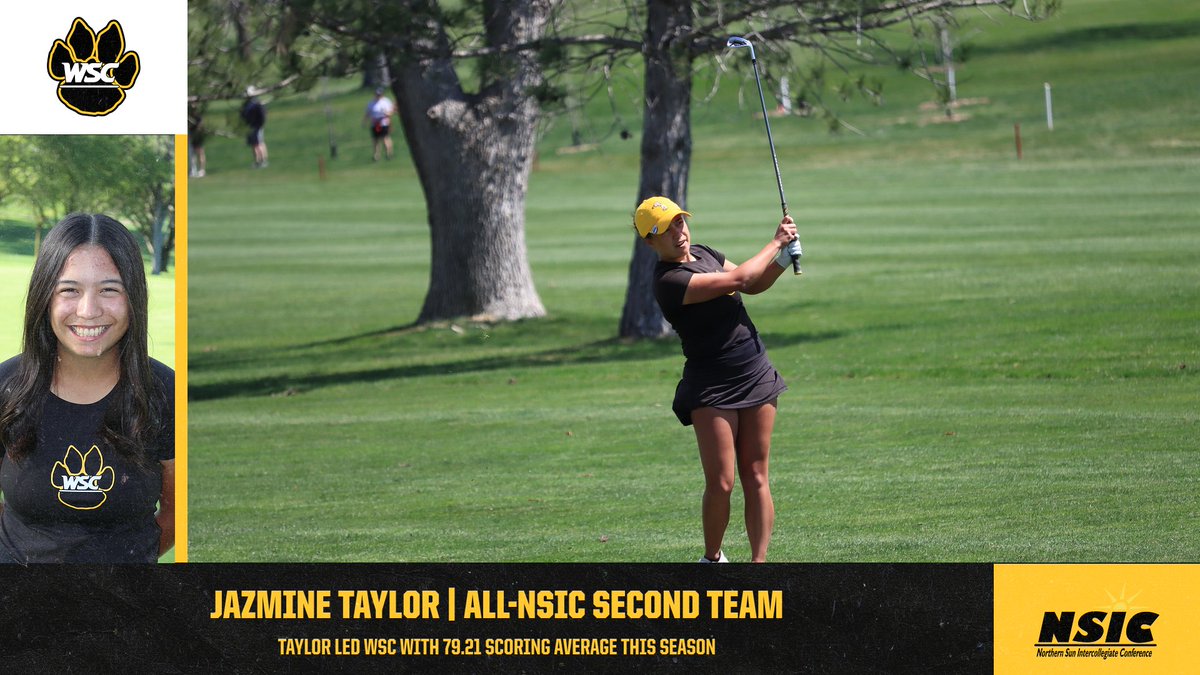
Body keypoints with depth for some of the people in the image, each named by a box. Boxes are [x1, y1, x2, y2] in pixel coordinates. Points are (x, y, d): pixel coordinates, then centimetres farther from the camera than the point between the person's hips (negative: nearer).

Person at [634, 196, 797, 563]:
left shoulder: (702, 254, 10)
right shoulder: (670, 281, -18)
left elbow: (753, 285, 21)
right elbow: (737, 278, -22)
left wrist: (783, 257, 2)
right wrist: (775, 243, -9)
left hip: (756, 377, 7)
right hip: (712, 386, -7)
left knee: (756, 478, 3)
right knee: (720, 483, -9)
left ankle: (759, 562, 4)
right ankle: (712, 558, 13)